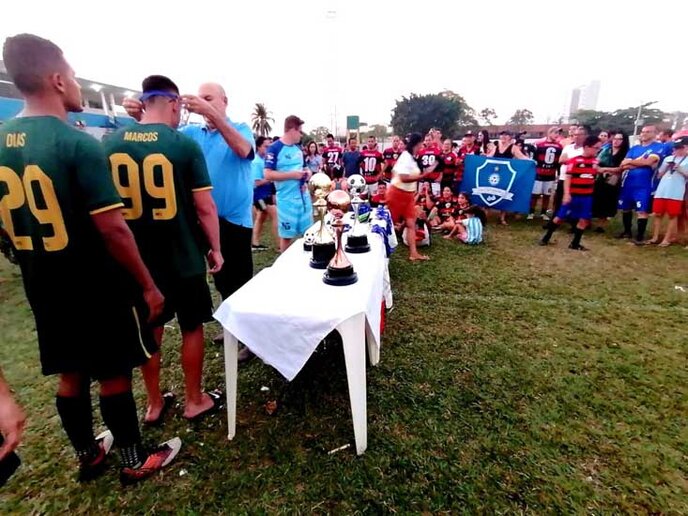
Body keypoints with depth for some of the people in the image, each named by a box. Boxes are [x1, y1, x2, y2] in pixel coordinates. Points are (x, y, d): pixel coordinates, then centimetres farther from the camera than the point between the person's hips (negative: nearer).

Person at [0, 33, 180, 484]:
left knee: (71, 374, 20)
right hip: (99, 288, -7)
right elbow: (112, 228, -23)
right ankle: (135, 461, 28)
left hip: (44, 288, 7)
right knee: (113, 375, 8)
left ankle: (87, 454, 39)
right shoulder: (79, 144, -19)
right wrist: (148, 285, -15)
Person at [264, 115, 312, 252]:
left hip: (304, 196, 7)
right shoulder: (275, 149, -10)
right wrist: (292, 175, -20)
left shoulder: (298, 148, 13)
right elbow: (268, 175, -16)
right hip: (287, 199, -6)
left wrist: (306, 172, 1)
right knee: (286, 235, 4)